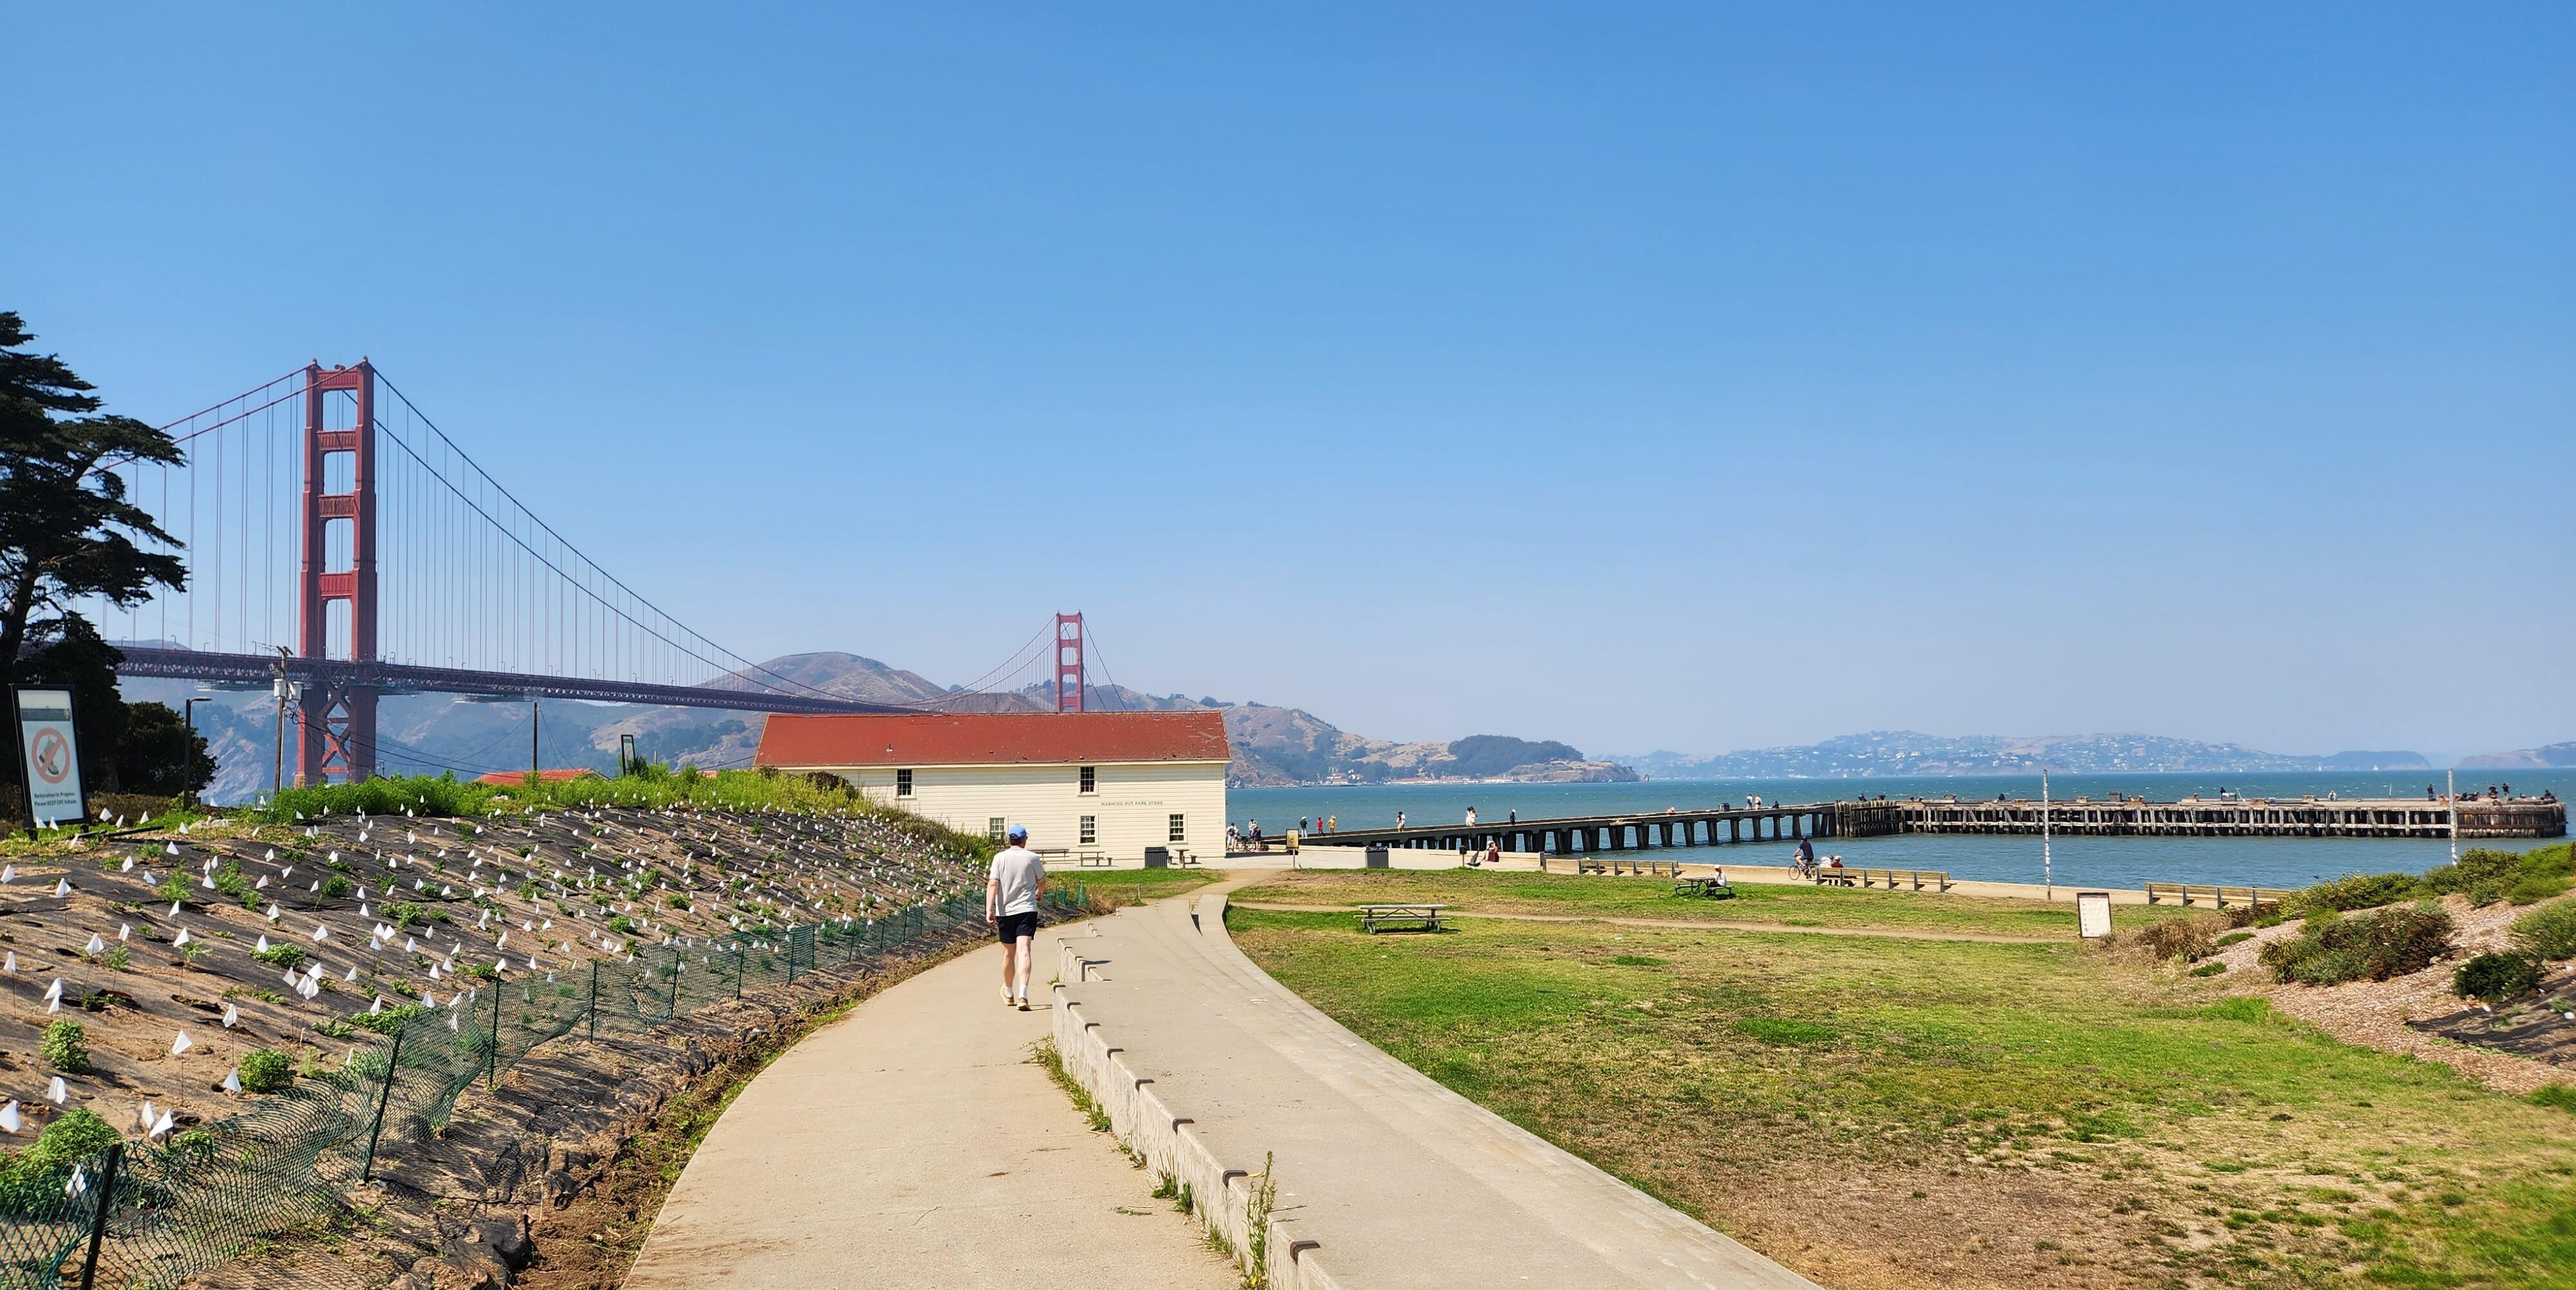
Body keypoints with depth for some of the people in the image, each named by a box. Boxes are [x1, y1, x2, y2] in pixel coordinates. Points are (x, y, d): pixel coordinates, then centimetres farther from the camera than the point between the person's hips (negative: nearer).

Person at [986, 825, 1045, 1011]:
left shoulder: (1000, 858, -1)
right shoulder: (1032, 858, -1)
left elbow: (992, 884, -10)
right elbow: (1041, 880, 15)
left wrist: (989, 909, -14)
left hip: (1004, 911, 2)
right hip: (1027, 910, -2)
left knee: (1009, 953, 16)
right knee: (1024, 951, -11)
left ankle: (1009, 993, 35)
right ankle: (1022, 995, -27)